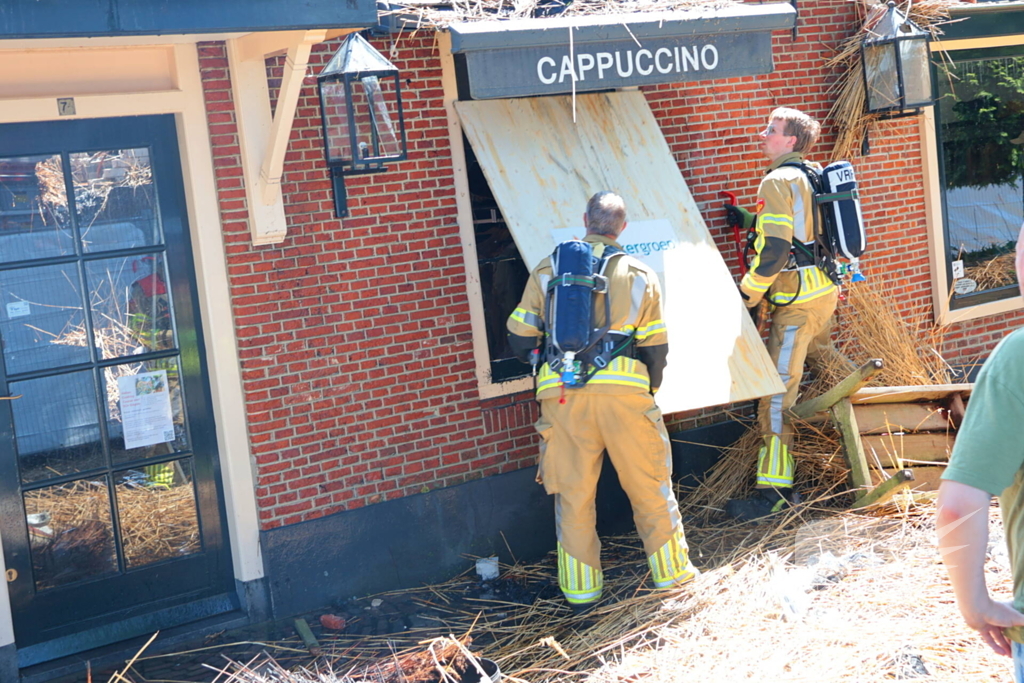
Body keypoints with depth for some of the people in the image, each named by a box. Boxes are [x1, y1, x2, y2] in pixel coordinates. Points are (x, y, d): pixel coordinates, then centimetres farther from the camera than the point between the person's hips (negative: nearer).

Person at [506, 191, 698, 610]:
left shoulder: (547, 272, 8)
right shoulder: (640, 277, 8)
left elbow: (520, 340, 8)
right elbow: (655, 350, 7)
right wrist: (646, 394, 22)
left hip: (562, 397, 1)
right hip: (623, 393, -1)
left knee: (573, 492, 10)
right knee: (649, 485, 13)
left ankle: (580, 590, 17)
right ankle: (670, 570, 23)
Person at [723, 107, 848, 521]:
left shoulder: (778, 181, -14)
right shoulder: (815, 176, 14)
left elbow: (774, 247, -20)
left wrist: (747, 295, -12)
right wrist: (750, 220, 28)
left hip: (798, 299, -9)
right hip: (827, 290, 9)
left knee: (779, 389, -9)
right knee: (822, 360, 33)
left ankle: (775, 489, -9)